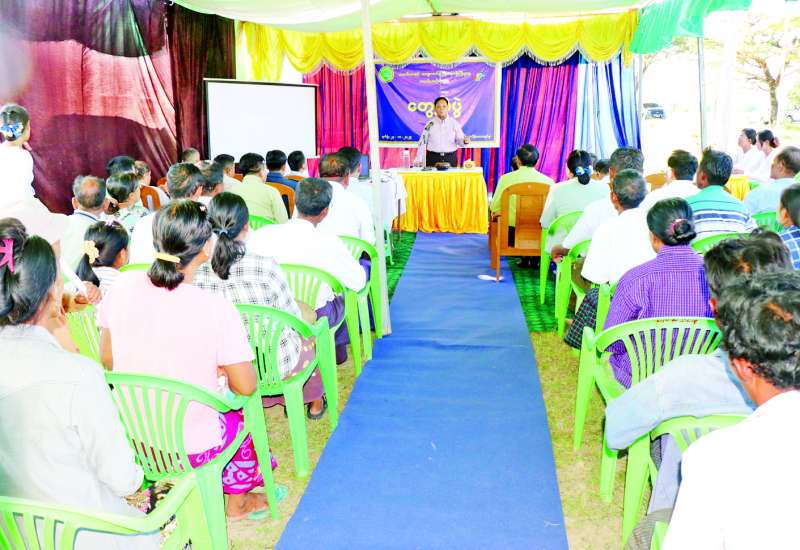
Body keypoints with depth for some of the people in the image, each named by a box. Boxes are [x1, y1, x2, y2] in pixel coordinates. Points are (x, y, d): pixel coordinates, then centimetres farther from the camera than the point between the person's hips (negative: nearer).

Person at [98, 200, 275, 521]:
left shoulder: (123, 285, -13)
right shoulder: (217, 309, -26)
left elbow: (107, 361, 1)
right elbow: (246, 387, -15)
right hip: (191, 449, -5)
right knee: (243, 414, 27)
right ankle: (237, 502, 48)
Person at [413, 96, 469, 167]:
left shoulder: (454, 123, 2)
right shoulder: (430, 124, 1)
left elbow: (459, 140, 3)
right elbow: (422, 142, 2)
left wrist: (465, 141, -20)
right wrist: (418, 160, -4)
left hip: (450, 158, 1)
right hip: (433, 158, 0)